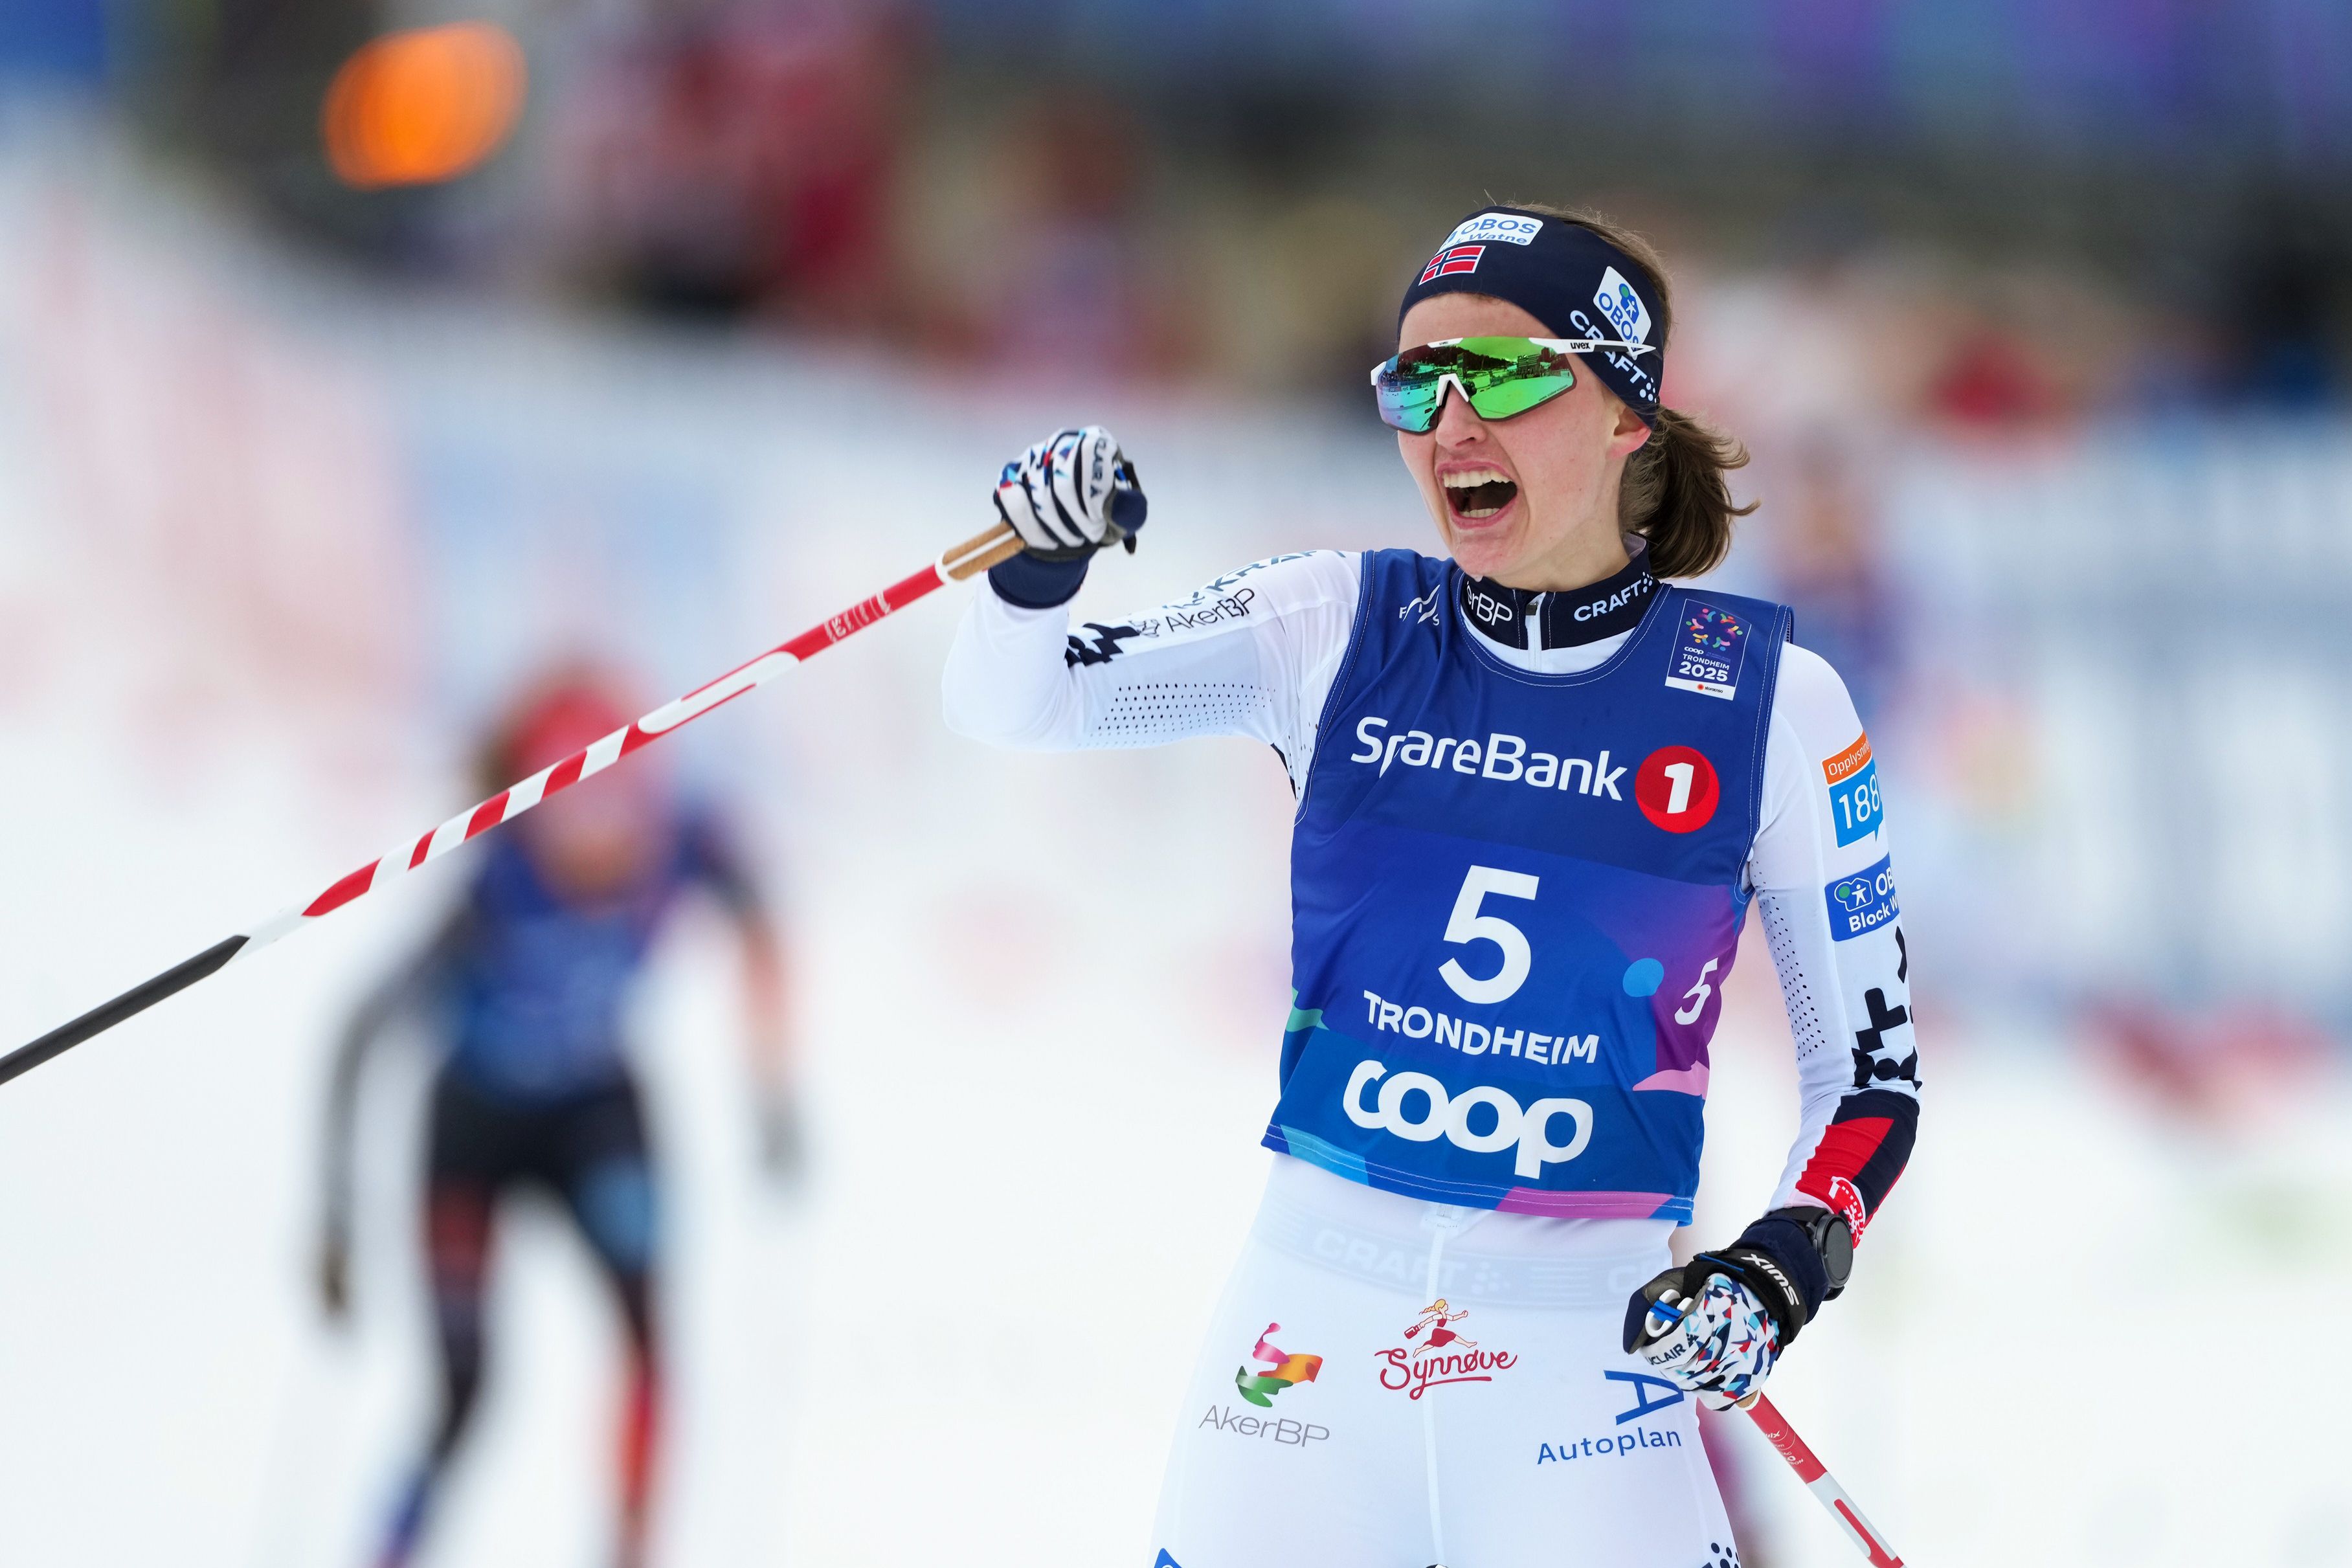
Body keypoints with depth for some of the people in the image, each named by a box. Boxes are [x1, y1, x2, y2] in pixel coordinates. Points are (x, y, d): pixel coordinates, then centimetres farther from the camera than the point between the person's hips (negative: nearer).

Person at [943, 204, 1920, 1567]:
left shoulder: (1768, 703, -2)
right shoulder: (1342, 632, 3)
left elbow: (1873, 1062, 5)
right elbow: (1015, 703, 1)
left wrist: (1789, 1263, -13)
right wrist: (1039, 566, -20)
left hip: (1591, 1352, -2)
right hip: (1313, 1310, 2)